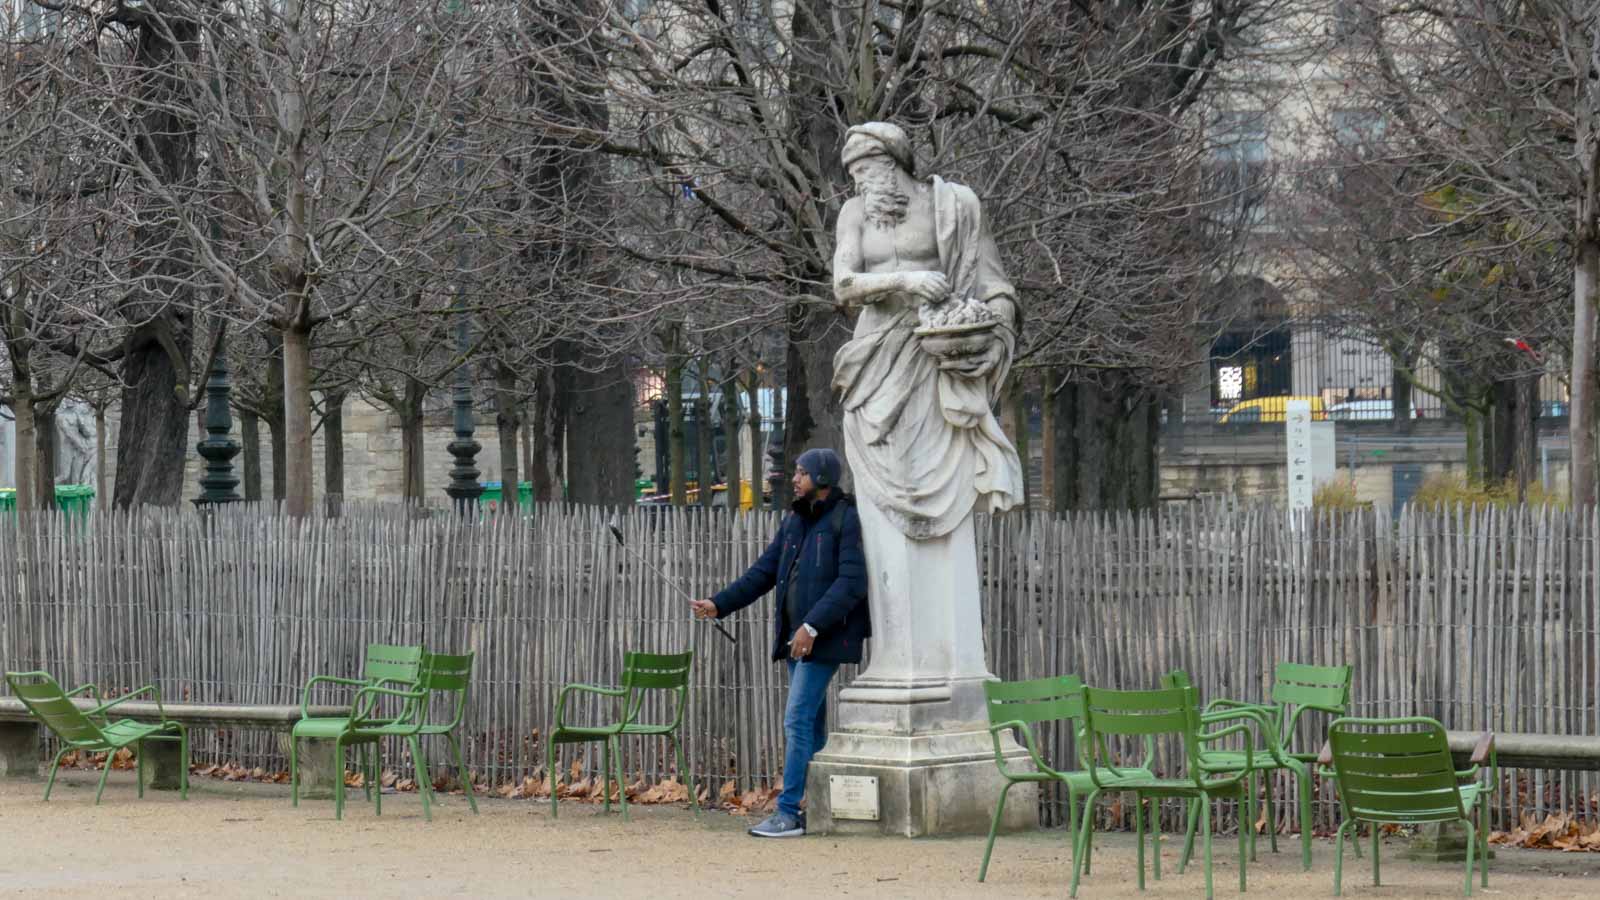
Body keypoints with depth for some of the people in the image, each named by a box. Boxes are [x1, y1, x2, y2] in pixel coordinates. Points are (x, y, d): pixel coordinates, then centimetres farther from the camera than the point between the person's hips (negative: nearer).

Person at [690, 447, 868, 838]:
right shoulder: (794, 521, 15)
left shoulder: (846, 520, -10)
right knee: (812, 723, 10)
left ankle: (788, 812, -12)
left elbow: (851, 582, -18)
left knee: (798, 720, -12)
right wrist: (719, 604, 6)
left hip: (824, 639, -8)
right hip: (796, 639, 8)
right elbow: (763, 572, 17)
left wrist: (812, 626, -23)